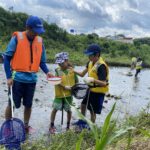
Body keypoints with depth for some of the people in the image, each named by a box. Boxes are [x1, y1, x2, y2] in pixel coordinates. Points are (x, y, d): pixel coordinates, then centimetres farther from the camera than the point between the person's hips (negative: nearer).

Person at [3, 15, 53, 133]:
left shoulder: (40, 41, 4)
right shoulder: (17, 38, -8)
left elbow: (41, 61, 10)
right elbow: (7, 58, -6)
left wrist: (47, 72, -9)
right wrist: (9, 77, -12)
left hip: (32, 79, 4)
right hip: (18, 78, -4)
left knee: (28, 104, 14)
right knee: (12, 104, 5)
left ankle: (26, 126, 31)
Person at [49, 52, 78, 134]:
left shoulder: (71, 70, -1)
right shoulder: (57, 70, -4)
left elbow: (76, 81, 7)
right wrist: (64, 87, -23)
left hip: (69, 94, 1)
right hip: (59, 94, -1)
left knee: (69, 110, 11)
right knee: (55, 109, 1)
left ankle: (68, 126, 29)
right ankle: (52, 126, 15)